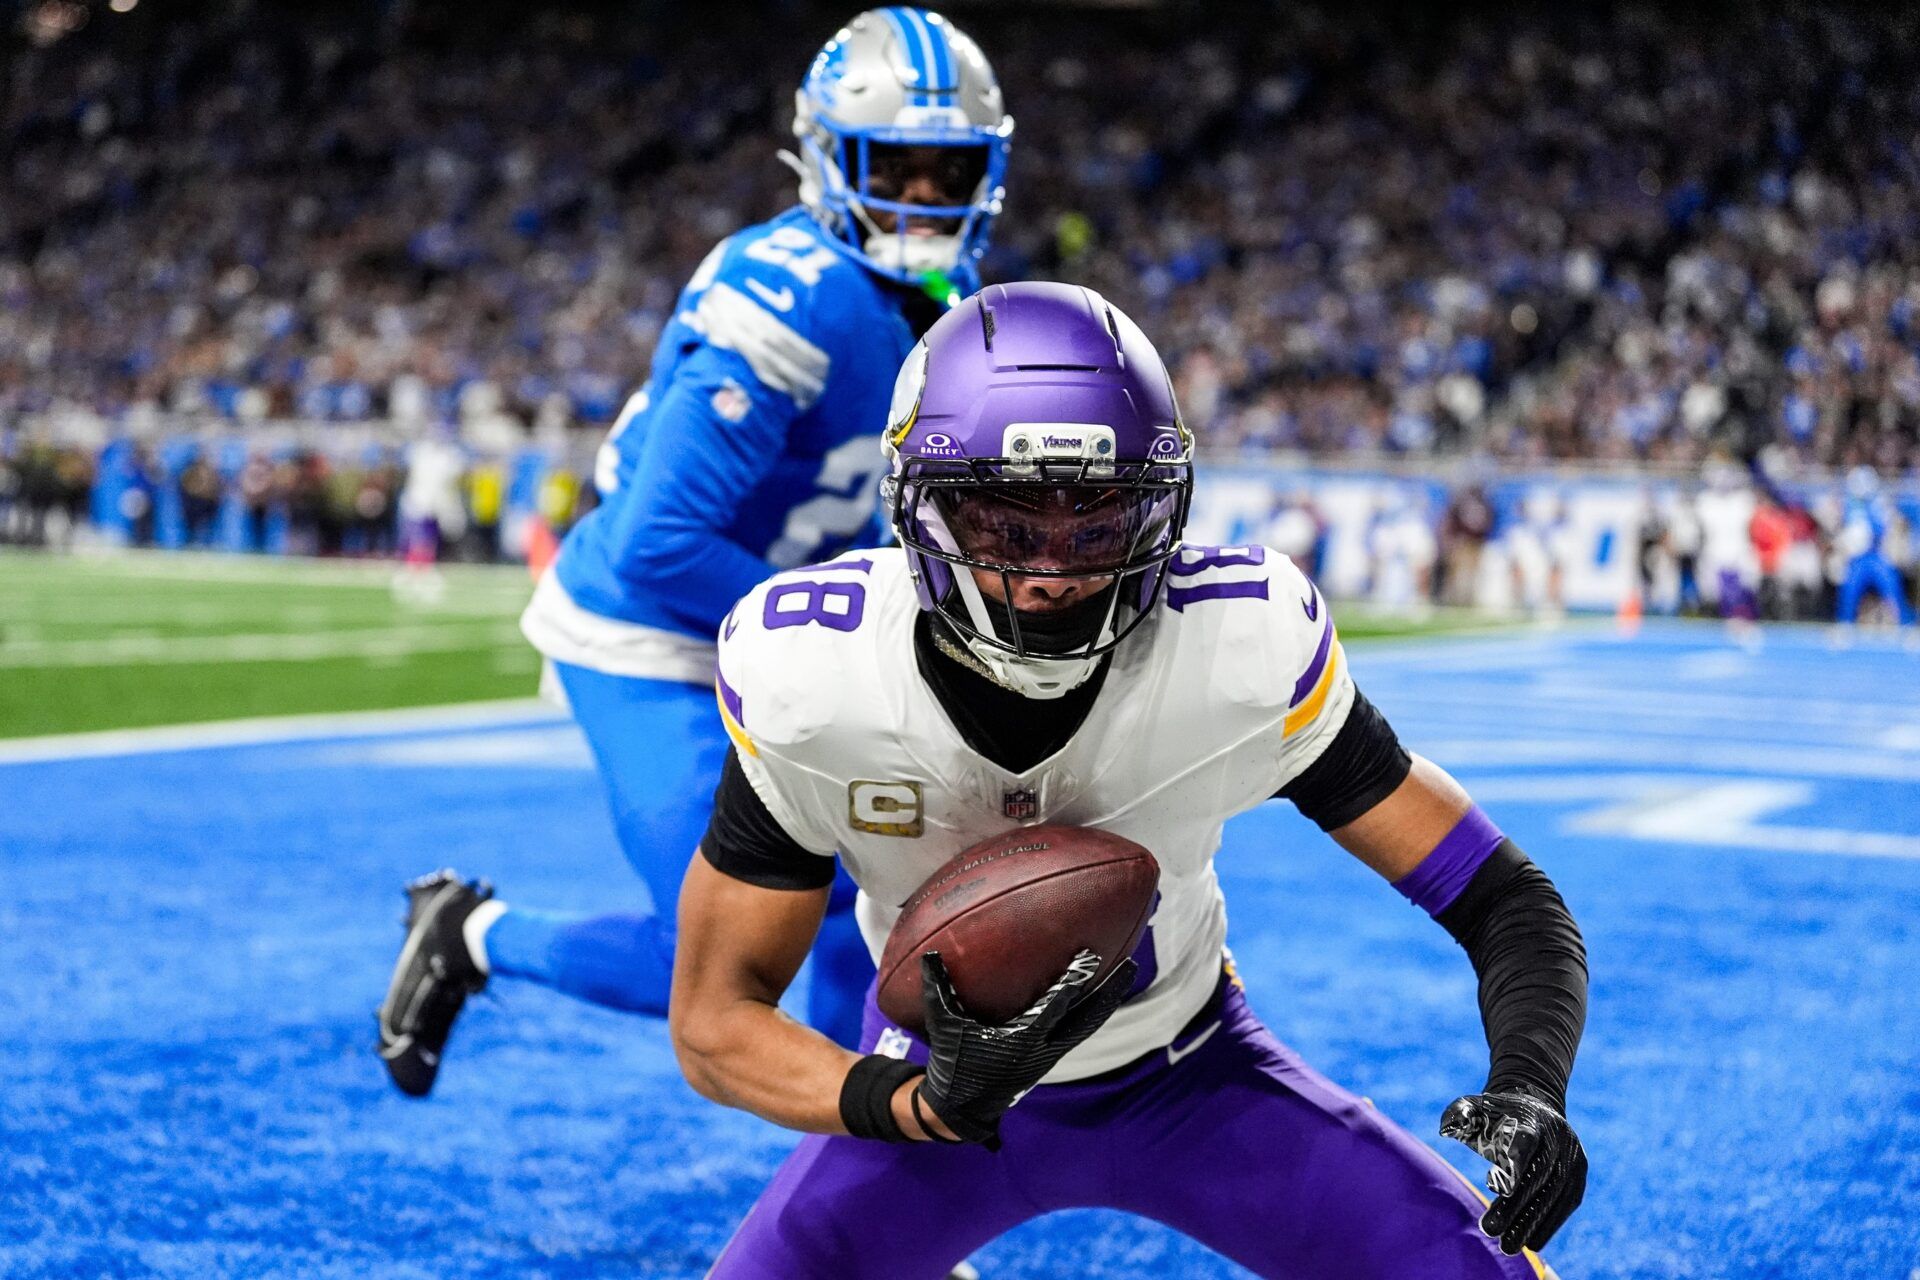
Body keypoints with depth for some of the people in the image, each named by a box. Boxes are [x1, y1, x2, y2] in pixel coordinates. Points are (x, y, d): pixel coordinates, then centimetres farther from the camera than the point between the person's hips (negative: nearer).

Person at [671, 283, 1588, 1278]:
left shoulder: (1249, 648, -27)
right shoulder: (808, 678, -28)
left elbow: (1501, 895, -19)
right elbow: (714, 1022, -19)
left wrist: (1529, 1088, -38)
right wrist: (928, 1105, -36)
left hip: (1188, 1072, 0)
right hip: (939, 1076, 0)